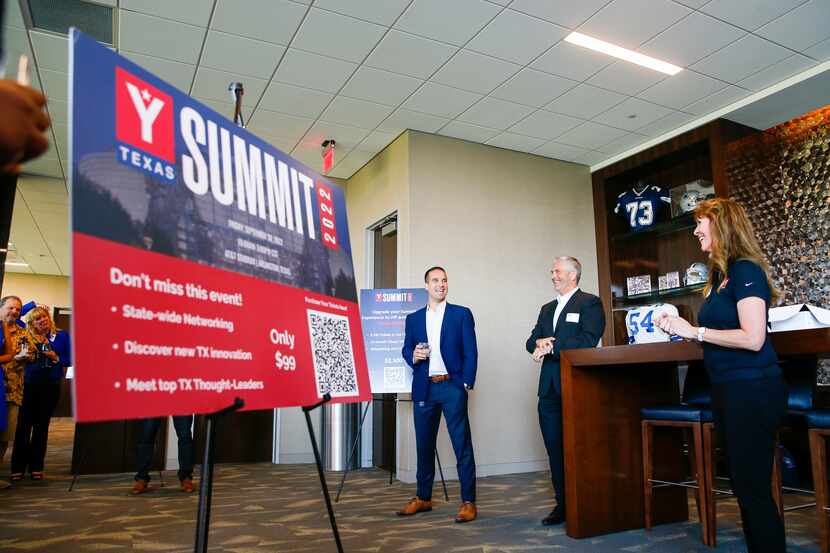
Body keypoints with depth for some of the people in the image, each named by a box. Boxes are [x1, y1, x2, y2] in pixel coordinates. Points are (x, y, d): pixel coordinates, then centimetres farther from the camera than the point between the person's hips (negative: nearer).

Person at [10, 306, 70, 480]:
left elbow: (70, 360, 3)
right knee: (23, 425, -1)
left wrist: (57, 358, -13)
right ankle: (18, 467, 8)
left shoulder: (62, 335, 3)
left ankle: (36, 467, 15)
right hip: (29, 385, 0)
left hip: (51, 387, 0)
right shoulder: (28, 337, 5)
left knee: (42, 426, 8)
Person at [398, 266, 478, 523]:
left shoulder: (462, 314, 4)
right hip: (424, 388, 3)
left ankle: (468, 502, 6)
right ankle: (423, 498, 26)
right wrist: (413, 355, -8)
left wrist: (466, 384, -7)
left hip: (452, 386, -3)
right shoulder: (413, 318, 12)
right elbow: (406, 349, 14)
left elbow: (470, 352, 0)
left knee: (462, 445, -2)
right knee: (424, 445, 12)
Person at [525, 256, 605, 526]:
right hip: (549, 388, 7)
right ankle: (562, 504, 19)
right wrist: (540, 343, -9)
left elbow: (587, 341, -15)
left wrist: (551, 347, -14)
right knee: (555, 450, 9)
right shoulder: (547, 308, 21)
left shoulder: (590, 303, -1)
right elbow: (530, 342, 13)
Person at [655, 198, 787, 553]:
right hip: (728, 390, 10)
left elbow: (752, 339, -21)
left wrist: (695, 331, -15)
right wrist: (679, 328, 6)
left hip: (752, 389, -10)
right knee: (742, 484, 17)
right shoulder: (720, 275, 15)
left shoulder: (745, 270, -13)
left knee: (753, 487, -2)